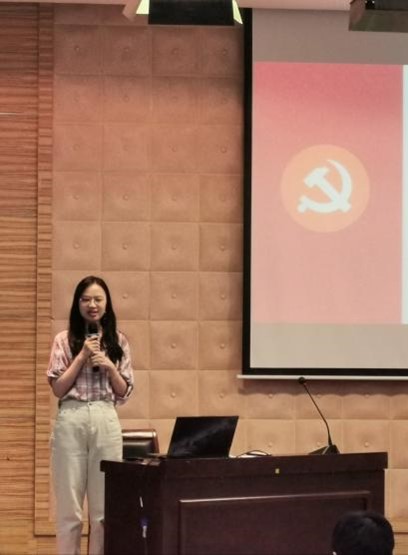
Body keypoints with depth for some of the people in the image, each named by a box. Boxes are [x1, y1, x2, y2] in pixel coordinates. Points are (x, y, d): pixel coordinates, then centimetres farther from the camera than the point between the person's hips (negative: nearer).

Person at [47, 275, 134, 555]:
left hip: (106, 420, 2)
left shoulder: (119, 341, 10)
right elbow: (58, 388, -1)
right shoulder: (65, 339, 4)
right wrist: (82, 356, -8)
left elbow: (124, 392, 9)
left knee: (106, 505, 2)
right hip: (71, 420, -2)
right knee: (69, 505, -1)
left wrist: (110, 367, -7)